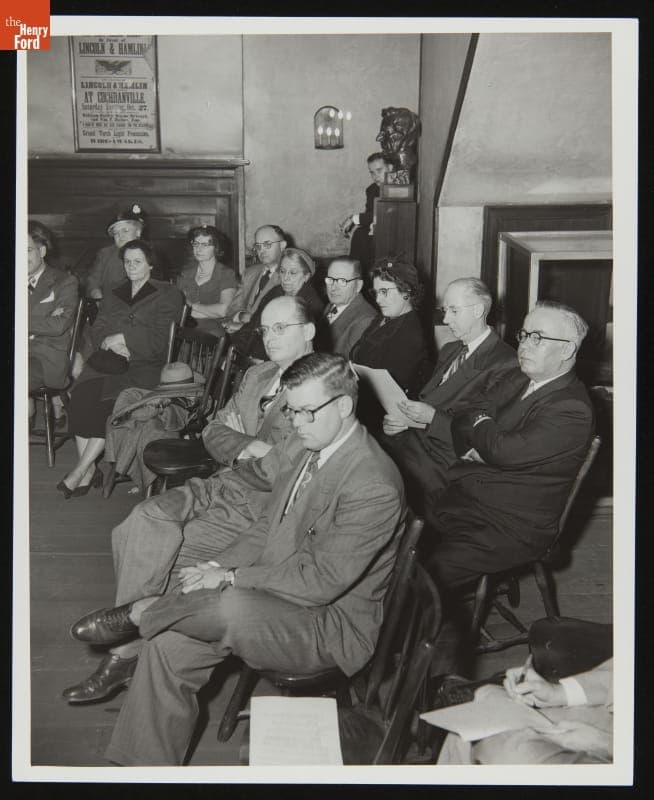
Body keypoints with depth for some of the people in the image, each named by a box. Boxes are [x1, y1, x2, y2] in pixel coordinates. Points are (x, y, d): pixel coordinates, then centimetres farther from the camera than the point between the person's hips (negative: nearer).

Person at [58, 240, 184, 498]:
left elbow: (157, 340, -1)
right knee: (80, 394, -27)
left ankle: (81, 471, -23)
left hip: (143, 366, -4)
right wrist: (110, 344, -6)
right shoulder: (113, 296, 27)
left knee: (106, 398, -31)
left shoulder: (167, 295, 9)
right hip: (107, 361, 4)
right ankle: (89, 472, -24)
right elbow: (96, 331, 16)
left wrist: (121, 337, -5)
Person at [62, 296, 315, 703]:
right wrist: (248, 447, -4)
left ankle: (125, 655, -1)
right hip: (223, 485, 7)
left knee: (154, 552, -19)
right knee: (135, 531, -16)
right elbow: (213, 432, 17)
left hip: (264, 503, -7)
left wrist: (242, 449, -8)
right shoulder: (257, 375, 19)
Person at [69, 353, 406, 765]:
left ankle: (142, 611, -6)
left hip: (332, 622, -8)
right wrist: (220, 566, -5)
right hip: (277, 589, 8)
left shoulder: (374, 485, -24)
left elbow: (322, 580, -24)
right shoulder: (302, 447, 3)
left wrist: (229, 578, -19)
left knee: (231, 606, -35)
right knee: (169, 645, -8)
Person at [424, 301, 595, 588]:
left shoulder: (572, 409, -17)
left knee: (432, 567, -23)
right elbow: (463, 421, 13)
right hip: (463, 496, 8)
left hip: (514, 527, -8)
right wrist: (471, 448, -10)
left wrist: (480, 421, -4)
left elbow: (504, 451, -25)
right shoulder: (515, 379, 11)